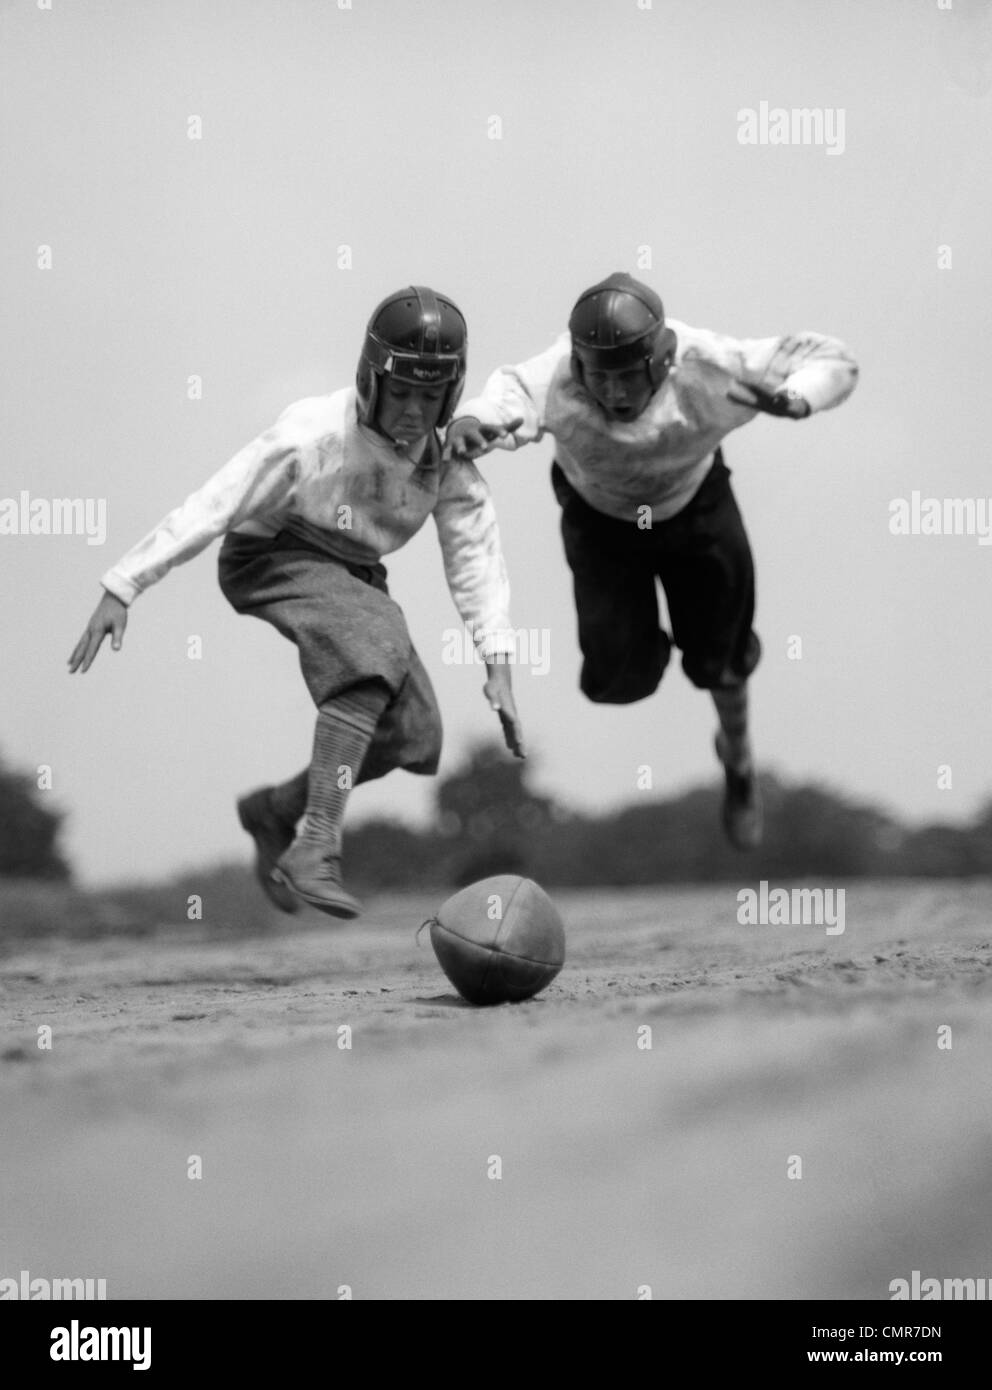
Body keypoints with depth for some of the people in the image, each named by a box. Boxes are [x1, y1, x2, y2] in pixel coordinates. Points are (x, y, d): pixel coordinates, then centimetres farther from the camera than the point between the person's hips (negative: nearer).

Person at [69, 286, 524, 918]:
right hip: (273, 557, -7)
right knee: (375, 641, -34)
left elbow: (476, 555, -8)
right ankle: (316, 848, -38)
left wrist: (498, 667, -18)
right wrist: (122, 588, -25)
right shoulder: (312, 434, -25)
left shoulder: (448, 453, -9)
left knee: (413, 735, -2)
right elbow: (210, 508, -24)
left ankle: (277, 809, 23)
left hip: (354, 575, 7)